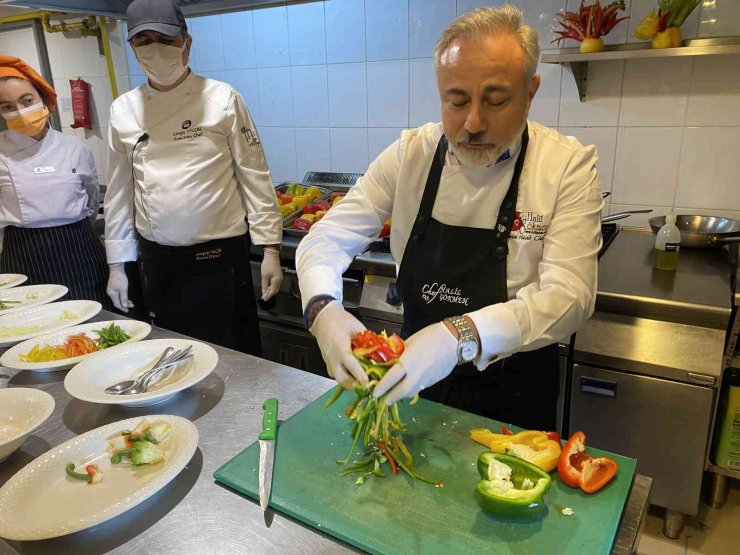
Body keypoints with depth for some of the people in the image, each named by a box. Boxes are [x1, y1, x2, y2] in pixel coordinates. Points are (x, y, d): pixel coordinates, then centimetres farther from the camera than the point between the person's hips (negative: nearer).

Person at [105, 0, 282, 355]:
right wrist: (117, 265, 11)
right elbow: (119, 192, 9)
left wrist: (270, 248, -7)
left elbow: (255, 177, -5)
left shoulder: (221, 99, -5)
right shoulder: (123, 111, 5)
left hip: (220, 256, -3)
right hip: (157, 260, 4)